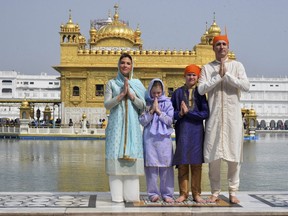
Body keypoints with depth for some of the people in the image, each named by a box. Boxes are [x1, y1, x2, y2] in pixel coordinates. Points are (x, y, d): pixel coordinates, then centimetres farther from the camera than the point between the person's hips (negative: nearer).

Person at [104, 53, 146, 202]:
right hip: (116, 125, -1)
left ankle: (131, 195, 0)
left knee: (132, 157, -3)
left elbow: (142, 106, 6)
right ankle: (117, 195, -4)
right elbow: (107, 104, -1)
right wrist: (122, 94, -11)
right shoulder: (111, 83, 9)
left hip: (132, 125, 1)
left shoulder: (137, 84, 13)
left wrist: (131, 95, -7)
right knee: (116, 157, -6)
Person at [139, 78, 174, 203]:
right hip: (149, 138, 0)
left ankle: (167, 194, 7)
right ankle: (153, 193, 8)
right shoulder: (146, 103, 6)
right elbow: (143, 121, -1)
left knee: (166, 167, 0)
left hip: (164, 138, 0)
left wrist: (159, 111, -6)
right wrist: (151, 110, -8)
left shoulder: (167, 103, 7)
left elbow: (170, 120, -1)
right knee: (151, 166, -1)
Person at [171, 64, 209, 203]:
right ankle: (183, 193, 9)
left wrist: (188, 112, -11)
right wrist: (179, 114, -14)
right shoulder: (178, 92, 7)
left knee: (196, 163, 2)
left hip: (197, 130, 0)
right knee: (182, 163, 1)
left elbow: (205, 113, -5)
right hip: (182, 130, 0)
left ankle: (196, 194, 9)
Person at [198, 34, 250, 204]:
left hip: (233, 116, 0)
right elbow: (201, 89, -4)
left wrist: (227, 74, -10)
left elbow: (246, 86, -7)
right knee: (213, 155, 1)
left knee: (234, 155, 0)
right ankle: (215, 191, 12)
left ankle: (233, 191, 10)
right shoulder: (207, 68, 9)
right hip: (214, 116, 0)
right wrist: (218, 76, -10)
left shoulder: (237, 65, 7)